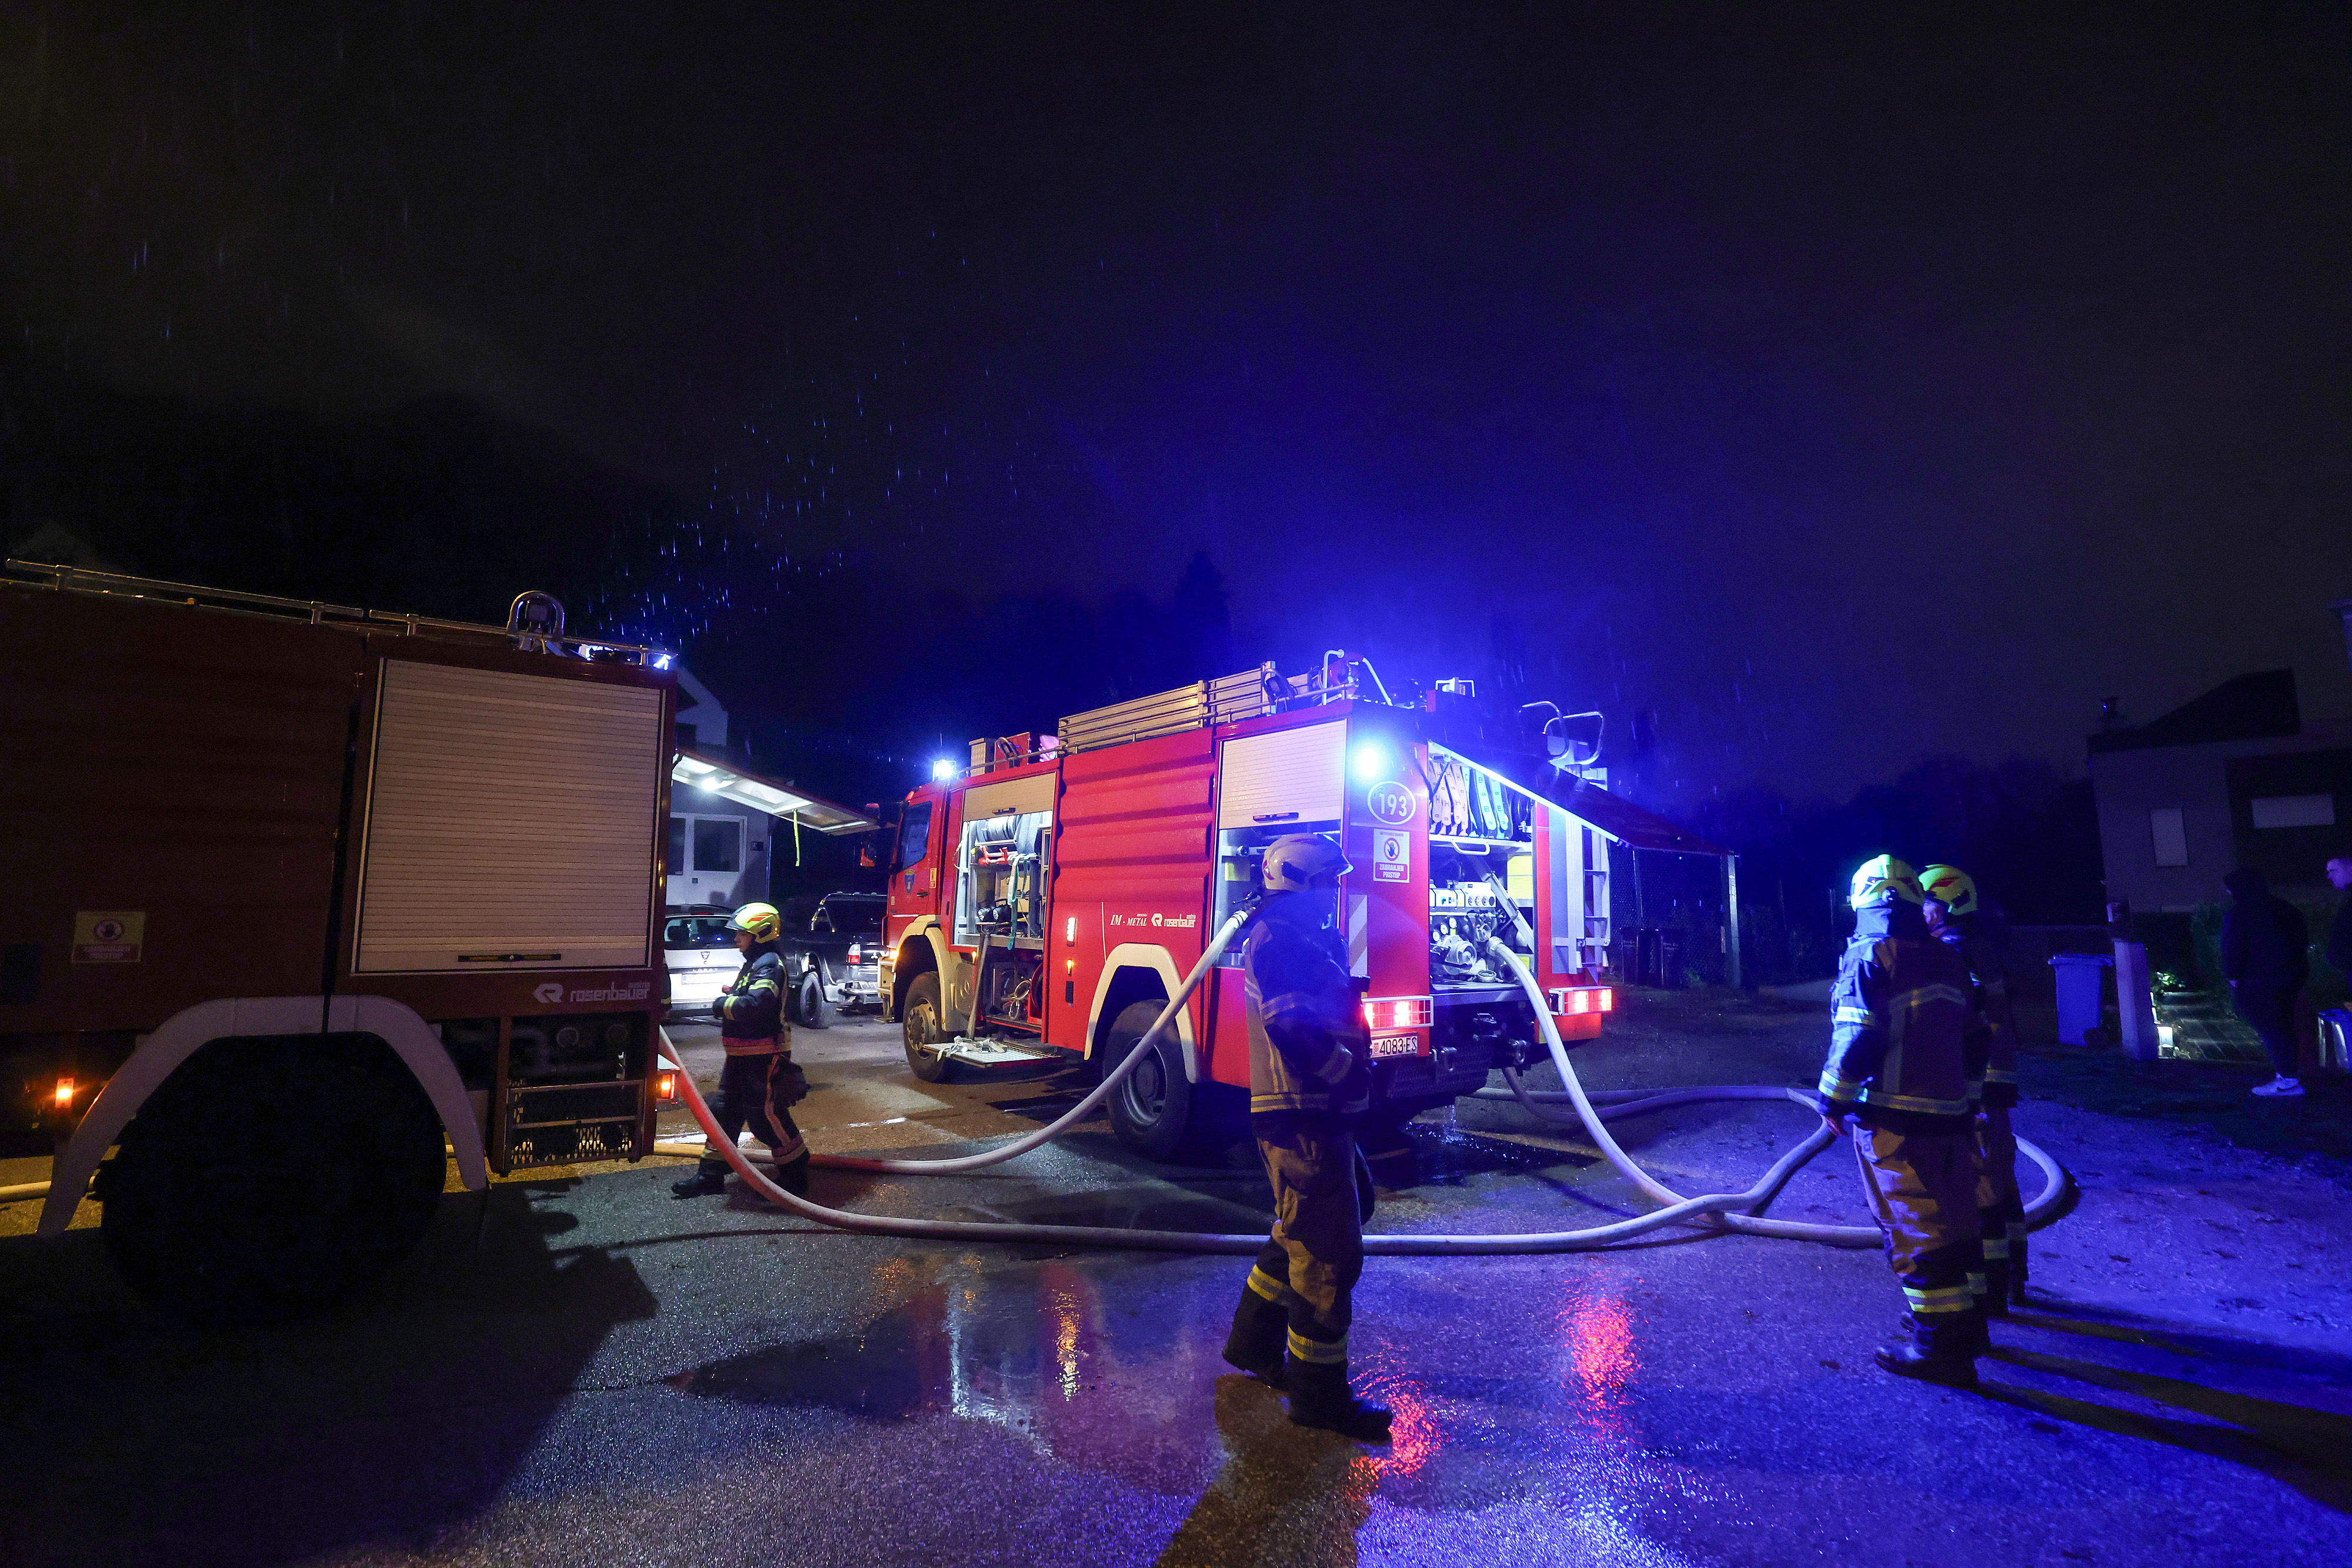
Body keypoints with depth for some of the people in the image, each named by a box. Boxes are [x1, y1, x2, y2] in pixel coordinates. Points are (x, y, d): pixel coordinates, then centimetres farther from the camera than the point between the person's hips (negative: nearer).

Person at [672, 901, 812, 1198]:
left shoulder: (769, 965, -18)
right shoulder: (752, 963, 16)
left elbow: (756, 1004, -32)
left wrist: (725, 1004, -16)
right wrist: (729, 1000, 7)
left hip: (763, 1058, -11)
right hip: (742, 1055, 11)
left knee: (766, 1116, -4)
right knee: (723, 1110, 14)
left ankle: (796, 1172, 10)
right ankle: (711, 1174, 23)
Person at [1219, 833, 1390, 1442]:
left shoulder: (1305, 939, 18)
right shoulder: (1279, 939, -15)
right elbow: (1292, 1031, -25)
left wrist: (1352, 1068, 14)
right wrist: (1348, 1072, -15)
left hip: (1314, 1116, 11)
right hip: (1302, 1122, -11)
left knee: (1297, 1238, 22)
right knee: (1328, 1254, -3)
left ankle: (1254, 1343, 37)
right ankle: (1319, 1394, 9)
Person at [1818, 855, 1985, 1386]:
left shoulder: (1871, 957, -12)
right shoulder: (1947, 960, 11)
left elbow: (1856, 1040, -18)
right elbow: (1970, 1036, 16)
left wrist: (1833, 1102, -7)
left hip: (1893, 1121, -8)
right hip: (1949, 1117, 8)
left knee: (1914, 1231, 0)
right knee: (1952, 1221, 19)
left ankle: (1940, 1348, 6)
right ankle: (1963, 1323, 32)